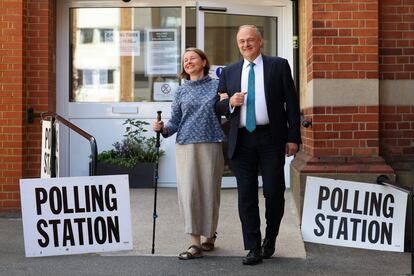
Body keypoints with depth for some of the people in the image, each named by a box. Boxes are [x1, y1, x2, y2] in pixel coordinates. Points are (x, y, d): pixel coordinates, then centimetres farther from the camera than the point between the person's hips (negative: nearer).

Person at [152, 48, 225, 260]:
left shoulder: (217, 86, 8)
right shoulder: (181, 92, 12)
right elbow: (175, 123, 10)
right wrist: (162, 128, -9)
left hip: (211, 145, -1)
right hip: (186, 146, 1)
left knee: (209, 191, 3)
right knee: (188, 191, -8)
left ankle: (210, 236, 23)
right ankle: (195, 243, -5)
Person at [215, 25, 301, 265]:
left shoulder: (279, 65, 5)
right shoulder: (229, 72, 13)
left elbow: (291, 103, 2)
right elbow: (219, 107, 15)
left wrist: (293, 137, -5)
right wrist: (230, 103, -8)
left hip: (271, 138, -2)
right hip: (242, 140, 3)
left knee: (274, 192, 0)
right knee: (246, 195, 2)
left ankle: (270, 238, 25)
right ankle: (254, 248, 11)